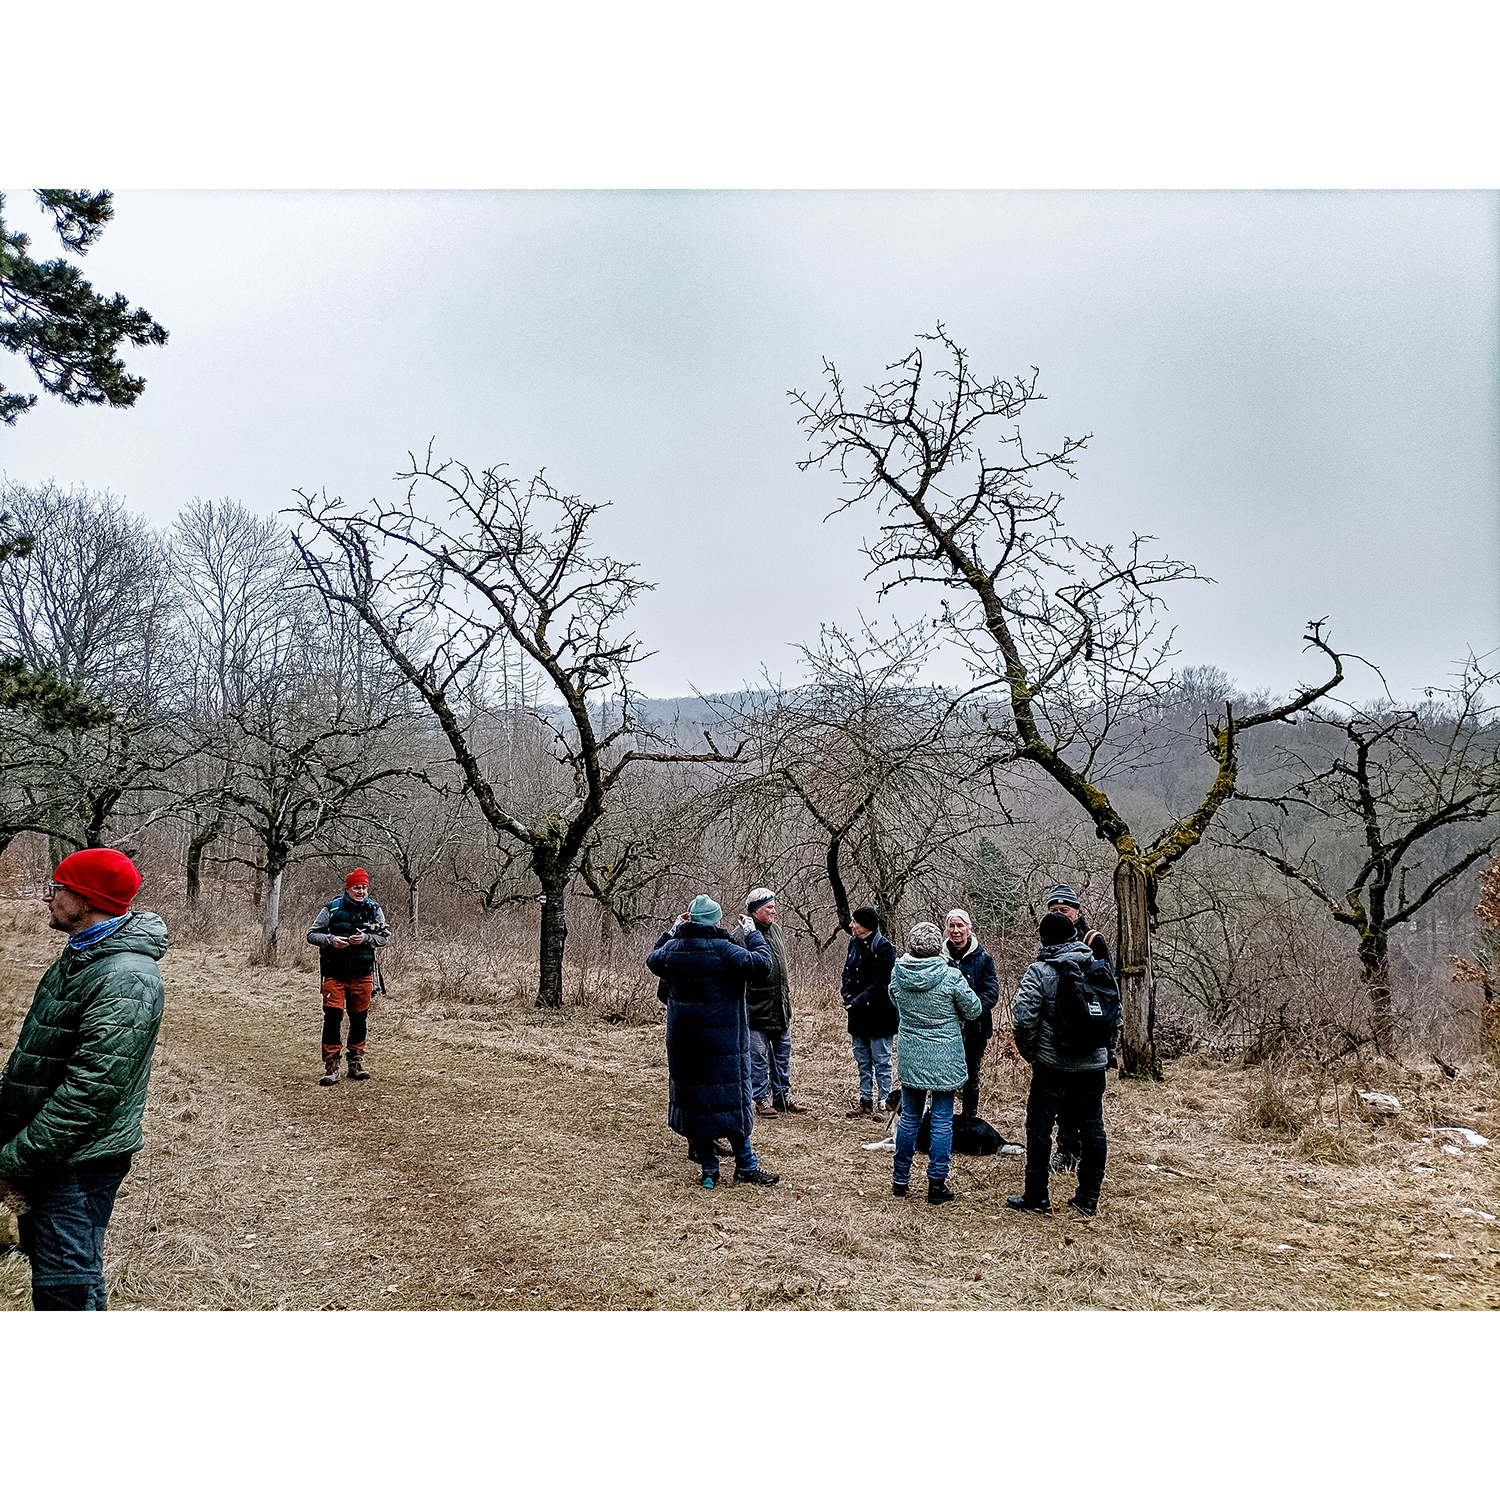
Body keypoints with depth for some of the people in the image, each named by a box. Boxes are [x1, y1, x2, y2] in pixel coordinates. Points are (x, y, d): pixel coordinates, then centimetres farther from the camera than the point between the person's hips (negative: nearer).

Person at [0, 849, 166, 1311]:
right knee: (42, 1255, 23)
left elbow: (90, 1091, -27)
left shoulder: (126, 978, -24)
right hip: (48, 1154, 10)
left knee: (65, 1292, -7)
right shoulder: (80, 956, 10)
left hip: (80, 1161, -10)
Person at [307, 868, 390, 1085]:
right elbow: (311, 935, 1)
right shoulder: (332, 909, -3)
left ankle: (356, 1063, 23)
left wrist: (366, 939, -17)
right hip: (335, 974, -2)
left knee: (359, 1019, 10)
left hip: (362, 974, 2)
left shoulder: (374, 910, 3)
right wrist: (331, 940, -17)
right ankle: (331, 1066, 1)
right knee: (332, 1019, -7)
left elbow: (385, 936, 2)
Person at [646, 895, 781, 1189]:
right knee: (731, 1097, 4)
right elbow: (761, 965, -13)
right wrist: (753, 934, 0)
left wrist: (671, 932, 24)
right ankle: (745, 1167, 10)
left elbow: (652, 959, 23)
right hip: (722, 1040, -4)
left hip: (683, 1040, 5)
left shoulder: (672, 948, 1)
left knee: (694, 1097, 10)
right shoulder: (723, 949, -14)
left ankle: (709, 1169, 13)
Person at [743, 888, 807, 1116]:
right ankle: (762, 1100, 13)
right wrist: (743, 1009, -18)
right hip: (757, 1009, -8)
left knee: (783, 1053, 15)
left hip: (779, 1008, 8)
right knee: (759, 1056, 1)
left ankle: (783, 1095, 26)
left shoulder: (775, 929, 11)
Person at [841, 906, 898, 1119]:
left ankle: (882, 1103, 13)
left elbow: (879, 984, -19)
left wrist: (857, 1003, -20)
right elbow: (847, 974, 13)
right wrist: (848, 999, -3)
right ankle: (865, 1101, 27)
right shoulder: (854, 943, 7)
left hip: (879, 1015, -8)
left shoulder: (883, 947, -16)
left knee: (881, 1062, 3)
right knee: (862, 1061, 16)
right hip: (858, 1015, 8)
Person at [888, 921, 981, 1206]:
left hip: (910, 1058, 4)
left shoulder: (898, 972, -7)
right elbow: (973, 1011, -4)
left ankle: (900, 1180, 24)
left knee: (909, 1118, 15)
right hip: (944, 1059, -3)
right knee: (942, 1120, 7)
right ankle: (936, 1185, 12)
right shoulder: (950, 977, -17)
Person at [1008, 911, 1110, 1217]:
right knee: (1092, 1128, 12)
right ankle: (1088, 1199, 18)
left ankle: (1037, 1197, 11)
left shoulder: (1039, 971, -11)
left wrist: (1028, 1051, -1)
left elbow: (1025, 1018, -16)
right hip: (1094, 1063, 5)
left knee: (1039, 1126, 6)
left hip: (1053, 1065, -4)